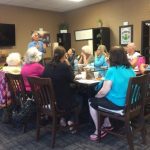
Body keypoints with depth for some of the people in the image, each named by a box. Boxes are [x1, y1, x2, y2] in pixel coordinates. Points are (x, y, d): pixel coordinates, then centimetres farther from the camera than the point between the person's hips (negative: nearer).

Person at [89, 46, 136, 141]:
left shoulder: (112, 70, -20)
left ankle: (99, 131, 21)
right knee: (100, 99, 28)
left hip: (116, 103, -8)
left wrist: (95, 96, -1)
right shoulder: (131, 70, 3)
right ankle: (107, 125, 33)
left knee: (92, 101, 14)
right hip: (129, 102, 8)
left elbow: (104, 91, -22)